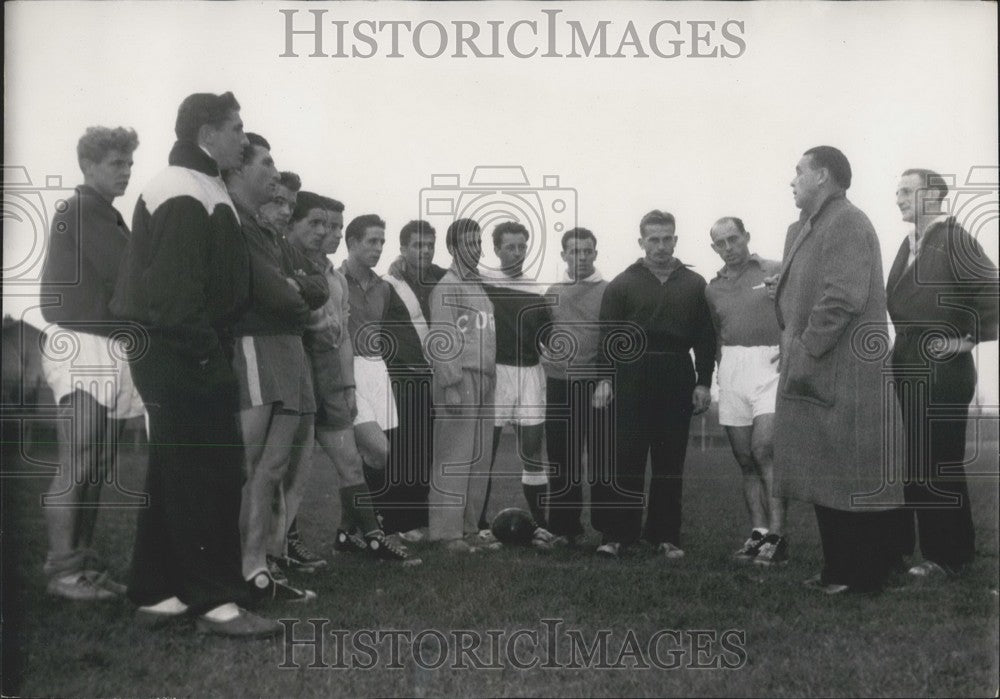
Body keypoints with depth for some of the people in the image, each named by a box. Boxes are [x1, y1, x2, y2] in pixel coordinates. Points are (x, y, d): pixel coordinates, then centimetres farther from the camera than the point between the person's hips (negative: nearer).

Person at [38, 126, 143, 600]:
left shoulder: (106, 216, 21)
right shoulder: (82, 211, -7)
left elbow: (123, 279, 13)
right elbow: (129, 274, -15)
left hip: (110, 351, 9)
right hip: (83, 347, -9)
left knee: (97, 469, 9)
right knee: (76, 467, -8)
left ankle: (84, 562, 14)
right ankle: (62, 570, -4)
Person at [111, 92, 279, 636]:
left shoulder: (189, 189, 18)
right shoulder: (188, 197, -15)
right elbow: (177, 288, -24)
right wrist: (203, 348, -21)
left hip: (166, 360, 11)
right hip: (187, 360, -11)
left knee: (173, 478, 14)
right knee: (210, 476, -6)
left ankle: (156, 592, 22)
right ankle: (217, 601, 1)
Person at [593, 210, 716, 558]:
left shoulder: (694, 285, 10)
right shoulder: (622, 284, 5)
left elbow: (705, 337, 9)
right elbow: (607, 334, 1)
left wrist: (703, 382, 2)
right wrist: (604, 377, -8)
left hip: (677, 379, 2)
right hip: (631, 376, -2)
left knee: (671, 461, 5)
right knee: (626, 459, -3)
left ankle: (665, 536, 12)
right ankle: (617, 534, 1)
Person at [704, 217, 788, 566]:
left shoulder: (775, 271, 1)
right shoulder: (713, 288, 16)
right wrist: (722, 361, 10)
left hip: (770, 364, -5)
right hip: (732, 369, 5)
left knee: (765, 449, -17)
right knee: (745, 458, 5)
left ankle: (777, 534, -16)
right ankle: (759, 531, 9)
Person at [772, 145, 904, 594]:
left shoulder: (848, 225, -12)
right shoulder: (802, 229, 16)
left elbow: (842, 299, -21)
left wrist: (803, 354, -18)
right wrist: (791, 344, 7)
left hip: (844, 377, -9)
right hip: (811, 377, 9)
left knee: (855, 480, -1)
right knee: (827, 480, 13)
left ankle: (866, 575, 9)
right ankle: (839, 569, 22)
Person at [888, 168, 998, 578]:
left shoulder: (954, 239, -10)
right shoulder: (910, 243, 13)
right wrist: (903, 345, 8)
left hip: (941, 366, -8)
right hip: (906, 365, 8)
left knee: (939, 464, -1)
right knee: (907, 461, 13)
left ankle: (949, 557, 10)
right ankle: (899, 544, 23)